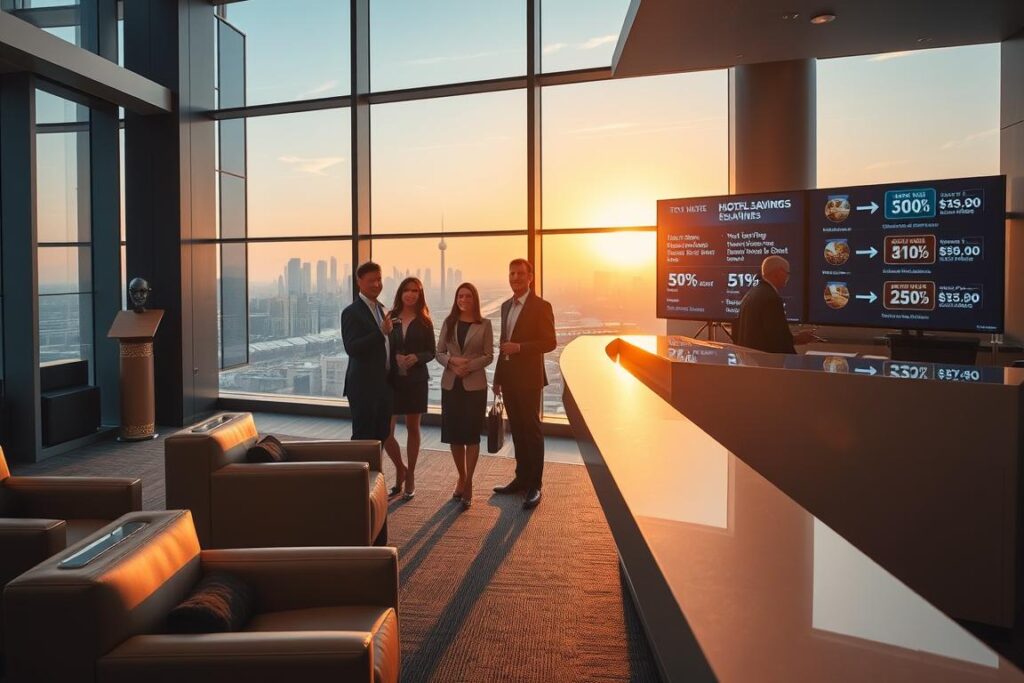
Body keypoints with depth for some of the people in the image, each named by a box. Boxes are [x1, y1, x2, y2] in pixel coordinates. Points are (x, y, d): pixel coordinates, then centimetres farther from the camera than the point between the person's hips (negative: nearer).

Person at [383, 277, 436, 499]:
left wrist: (416, 357, -16)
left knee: (413, 428, 9)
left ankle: (410, 476, 22)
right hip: (392, 379, 0)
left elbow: (431, 352, 2)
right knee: (385, 431, -5)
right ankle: (400, 470, 21)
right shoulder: (390, 318, 2)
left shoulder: (424, 321, 2)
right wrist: (394, 358, -14)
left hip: (416, 380, 0)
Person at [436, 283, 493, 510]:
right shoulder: (449, 322, 7)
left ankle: (468, 483, 6)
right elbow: (439, 352, 6)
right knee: (454, 434, 7)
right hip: (450, 384, 3)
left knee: (471, 434, 0)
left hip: (474, 385, -3)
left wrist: (469, 366, -17)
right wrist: (452, 361, -14)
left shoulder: (484, 324, 0)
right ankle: (461, 477, 24)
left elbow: (489, 356, -2)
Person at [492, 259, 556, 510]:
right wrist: (498, 377, 15)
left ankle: (534, 486, 7)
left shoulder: (541, 306, -8)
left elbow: (549, 342, -12)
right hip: (508, 378, 7)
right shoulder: (506, 306, 14)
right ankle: (521, 478, 23)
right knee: (517, 430, 12)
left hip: (528, 378, -6)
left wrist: (519, 347, -22)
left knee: (531, 430, 0)